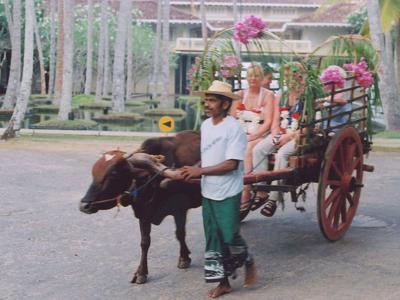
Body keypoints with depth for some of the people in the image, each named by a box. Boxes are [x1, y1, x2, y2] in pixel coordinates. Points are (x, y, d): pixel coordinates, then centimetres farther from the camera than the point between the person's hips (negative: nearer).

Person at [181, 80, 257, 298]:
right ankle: (223, 282, 21)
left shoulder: (234, 128, -16)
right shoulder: (205, 126, 7)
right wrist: (194, 170, -2)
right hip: (208, 192, 7)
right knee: (213, 239, 10)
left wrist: (200, 171, -21)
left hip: (228, 194, -7)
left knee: (229, 236, -1)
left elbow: (232, 164, -21)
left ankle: (249, 264, 27)